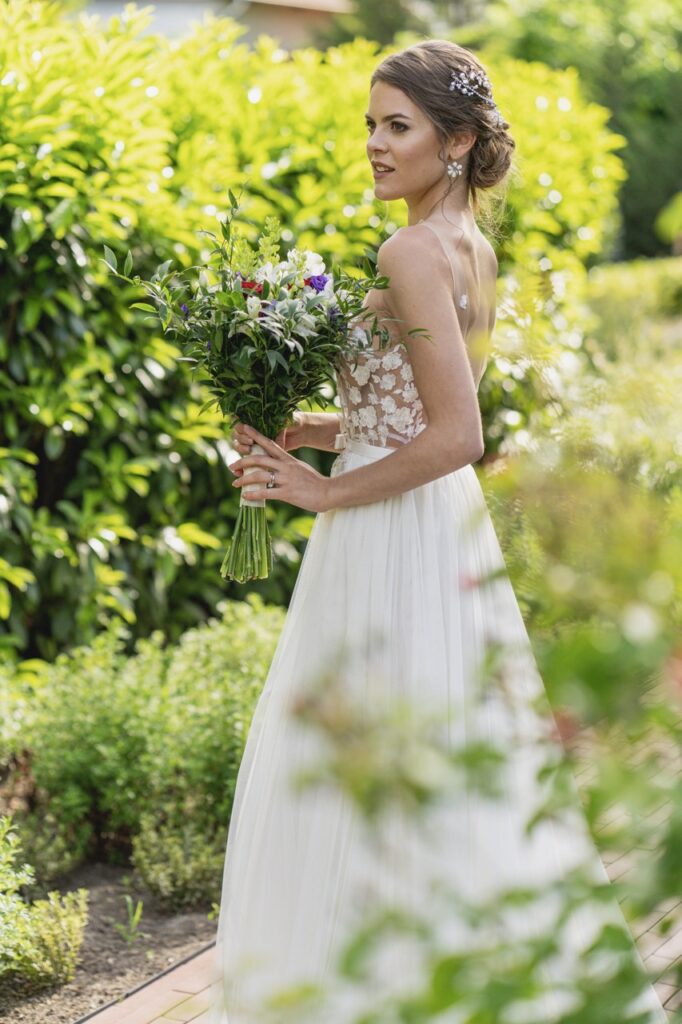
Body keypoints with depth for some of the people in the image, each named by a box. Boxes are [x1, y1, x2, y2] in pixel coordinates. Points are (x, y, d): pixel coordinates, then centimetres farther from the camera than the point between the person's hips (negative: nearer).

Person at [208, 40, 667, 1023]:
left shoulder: (413, 252, -17)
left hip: (394, 539, -10)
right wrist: (299, 429, 10)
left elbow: (456, 438, -24)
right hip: (451, 531, 10)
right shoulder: (474, 249, 11)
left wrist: (326, 492, -14)